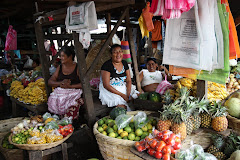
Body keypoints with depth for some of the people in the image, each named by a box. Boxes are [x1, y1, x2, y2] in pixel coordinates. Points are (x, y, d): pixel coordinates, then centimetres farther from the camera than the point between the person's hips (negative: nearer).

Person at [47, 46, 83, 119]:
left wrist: (70, 86, -17)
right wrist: (60, 83, -8)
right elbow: (50, 82, 12)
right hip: (59, 92, 4)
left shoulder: (78, 68, 3)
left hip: (73, 92, -4)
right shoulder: (60, 67, 17)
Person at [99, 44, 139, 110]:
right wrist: (122, 95, -17)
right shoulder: (107, 65, -12)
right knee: (121, 105, -28)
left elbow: (129, 81, 7)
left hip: (124, 89, 6)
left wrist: (128, 94, -12)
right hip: (110, 91, -6)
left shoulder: (124, 63, 7)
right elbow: (106, 85, -16)